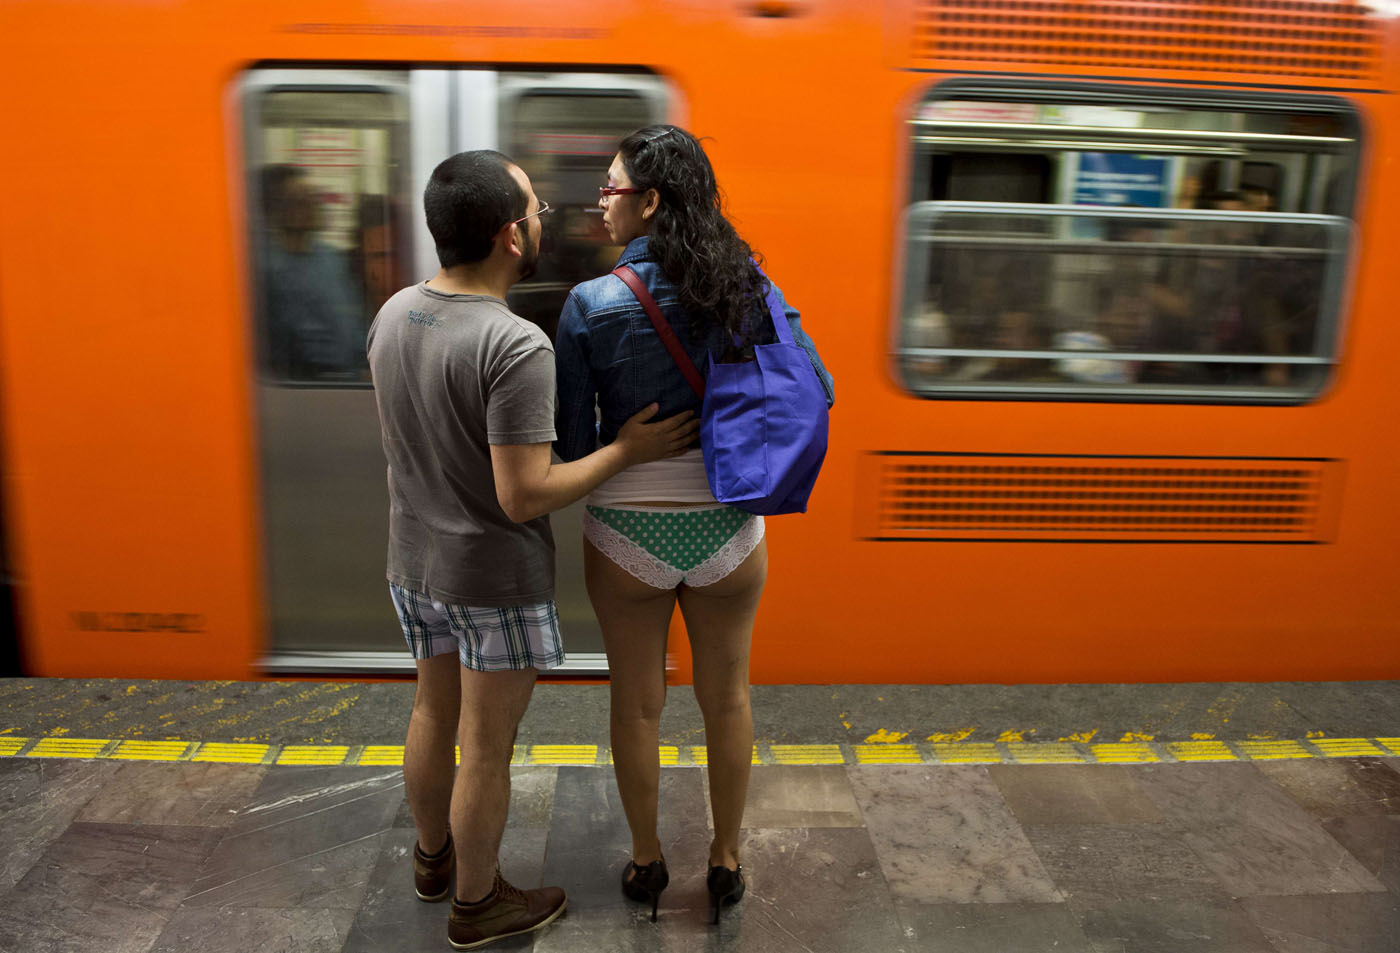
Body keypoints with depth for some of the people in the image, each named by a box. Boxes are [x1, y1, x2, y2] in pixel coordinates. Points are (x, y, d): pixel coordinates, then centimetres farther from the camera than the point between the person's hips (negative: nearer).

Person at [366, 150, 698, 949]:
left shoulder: (393, 314, -2)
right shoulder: (516, 348, -27)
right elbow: (525, 497, -27)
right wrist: (627, 450, -17)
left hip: (416, 562, 8)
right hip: (496, 581, -8)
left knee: (434, 714, 25)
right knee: (486, 750, 10)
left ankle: (434, 857, 46)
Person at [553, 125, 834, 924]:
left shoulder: (592, 304, -15)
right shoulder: (748, 287, -8)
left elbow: (571, 443, -11)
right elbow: (817, 388, -1)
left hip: (627, 534, -2)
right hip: (727, 530, 2)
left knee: (638, 703, 18)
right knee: (727, 699, 20)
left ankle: (647, 862, 37)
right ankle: (727, 860, 37)